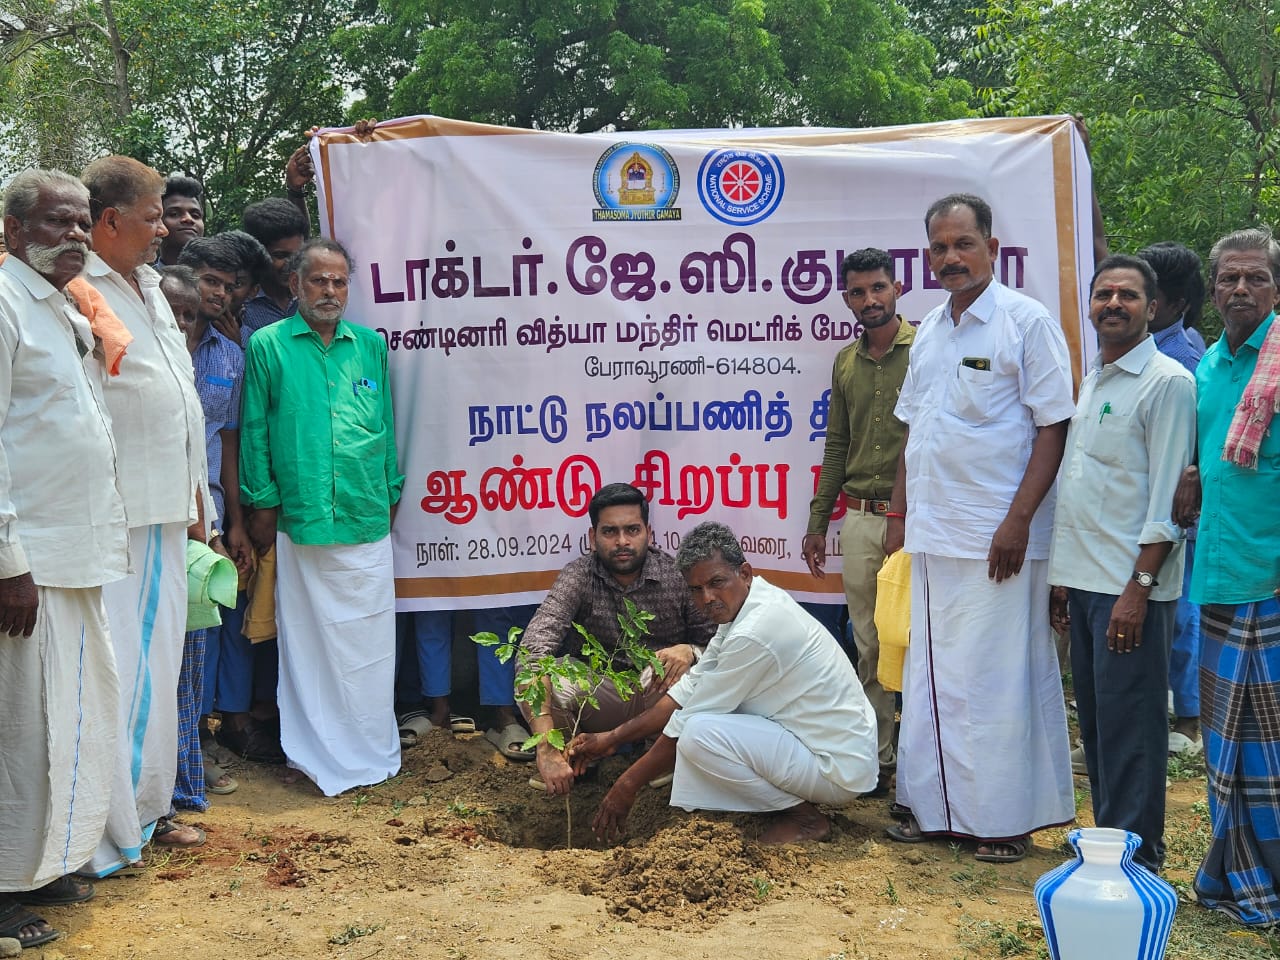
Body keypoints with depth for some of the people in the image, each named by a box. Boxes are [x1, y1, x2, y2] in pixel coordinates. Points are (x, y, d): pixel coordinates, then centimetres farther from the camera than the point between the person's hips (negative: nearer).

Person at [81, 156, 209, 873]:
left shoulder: (153, 290, 17)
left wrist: (195, 503, 22)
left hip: (167, 516, 9)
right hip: (115, 516, -9)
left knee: (159, 662, 15)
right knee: (112, 669, -5)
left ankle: (148, 806, 27)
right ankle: (108, 834, 4)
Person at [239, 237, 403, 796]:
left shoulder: (370, 346, 11)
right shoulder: (268, 346, 2)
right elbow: (254, 430, 2)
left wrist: (390, 495, 12)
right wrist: (263, 503, -2)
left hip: (368, 521, 3)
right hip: (301, 520, -3)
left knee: (370, 638, 8)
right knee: (307, 640, 4)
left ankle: (371, 750, 21)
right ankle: (317, 755, 15)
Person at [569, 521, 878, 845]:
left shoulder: (755, 632, -25)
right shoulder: (741, 605, 3)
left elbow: (689, 722, -18)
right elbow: (691, 687, 8)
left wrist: (629, 784, -8)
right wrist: (611, 739, 5)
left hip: (841, 769, -10)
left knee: (698, 733, -23)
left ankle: (804, 817, -5)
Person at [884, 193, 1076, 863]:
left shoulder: (1027, 323, -6)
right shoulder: (929, 331, 15)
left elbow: (1053, 427, -10)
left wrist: (1019, 519, -17)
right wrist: (899, 513, 15)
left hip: (995, 538, -7)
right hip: (932, 533, 7)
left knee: (997, 680, -1)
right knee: (931, 676, 12)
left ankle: (1007, 819, 10)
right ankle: (935, 806, 23)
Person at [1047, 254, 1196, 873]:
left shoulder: (1167, 382, -8)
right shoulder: (1090, 381, 16)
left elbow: (1167, 500, -13)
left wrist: (1139, 587, -18)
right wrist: (1062, 576, 16)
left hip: (1131, 586, -8)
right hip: (1084, 580, 8)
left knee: (1130, 727, -3)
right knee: (1095, 722, 13)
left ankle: (1136, 860, 6)